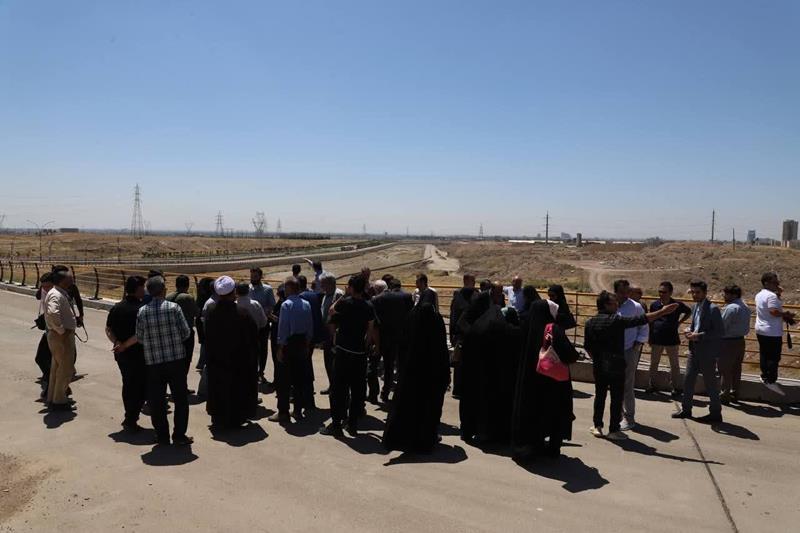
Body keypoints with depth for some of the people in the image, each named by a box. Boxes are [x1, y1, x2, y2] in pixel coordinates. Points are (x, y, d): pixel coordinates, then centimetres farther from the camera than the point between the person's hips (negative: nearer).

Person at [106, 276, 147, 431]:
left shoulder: (116, 307, 6)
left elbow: (108, 330, 5)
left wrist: (117, 342, -6)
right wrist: (125, 346, -11)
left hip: (121, 355, 7)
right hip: (138, 355, -7)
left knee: (127, 385, 19)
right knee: (140, 389, 4)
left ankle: (129, 418, 30)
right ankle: (130, 421, 5)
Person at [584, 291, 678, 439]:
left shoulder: (590, 322, 3)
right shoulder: (616, 320, -14)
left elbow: (587, 346, 7)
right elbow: (640, 320, -18)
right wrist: (662, 311, -14)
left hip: (598, 366, 5)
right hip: (616, 366, -5)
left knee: (600, 395, 15)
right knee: (616, 398, 5)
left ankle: (597, 426, 19)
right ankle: (614, 430, 10)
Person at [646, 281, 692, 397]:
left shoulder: (677, 305, -7)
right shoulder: (654, 305, -2)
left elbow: (688, 312, 13)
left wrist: (679, 322, 2)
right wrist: (649, 337, 7)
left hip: (672, 340, -2)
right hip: (656, 339, 2)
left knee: (674, 365, 7)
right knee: (653, 363, 11)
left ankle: (676, 388, 17)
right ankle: (651, 385, 23)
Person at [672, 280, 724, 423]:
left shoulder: (713, 309, -14)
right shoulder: (695, 307, 11)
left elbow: (720, 331, -17)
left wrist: (699, 336, -22)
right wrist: (690, 331, 1)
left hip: (707, 352, -8)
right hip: (694, 350, 8)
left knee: (710, 382, 4)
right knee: (688, 380, 12)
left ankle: (715, 413, 17)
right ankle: (686, 409, 24)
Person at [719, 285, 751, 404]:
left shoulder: (731, 308, -19)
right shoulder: (745, 307, 11)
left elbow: (722, 326, -17)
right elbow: (745, 328, 14)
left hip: (728, 342, -9)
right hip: (740, 340, 9)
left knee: (725, 371, -1)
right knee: (736, 369, 15)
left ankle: (724, 396, 4)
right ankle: (734, 394, 23)